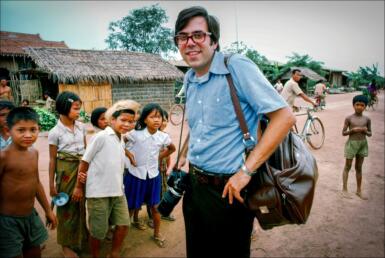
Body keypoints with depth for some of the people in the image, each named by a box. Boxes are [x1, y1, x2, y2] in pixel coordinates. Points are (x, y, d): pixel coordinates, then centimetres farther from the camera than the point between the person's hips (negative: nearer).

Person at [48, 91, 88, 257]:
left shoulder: (81, 127, 2)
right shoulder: (55, 132, -12)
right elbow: (52, 159, -8)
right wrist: (52, 184, -6)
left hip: (81, 168, 5)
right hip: (66, 170, -4)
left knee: (80, 204, 17)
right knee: (67, 206, 9)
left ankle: (80, 238, 38)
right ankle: (67, 244, 27)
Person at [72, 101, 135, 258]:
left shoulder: (120, 141, 11)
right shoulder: (101, 136, -12)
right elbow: (84, 161, -8)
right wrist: (79, 187, -3)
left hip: (117, 191, 7)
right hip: (98, 191, -6)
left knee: (123, 224, 8)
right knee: (99, 230, 7)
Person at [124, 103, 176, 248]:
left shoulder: (163, 137, -7)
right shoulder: (135, 134, -16)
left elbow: (172, 148, 13)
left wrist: (160, 157, 4)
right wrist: (128, 154, -12)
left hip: (153, 175, 3)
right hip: (136, 174, -2)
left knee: (155, 207, 13)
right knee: (131, 207, 11)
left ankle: (157, 234, 33)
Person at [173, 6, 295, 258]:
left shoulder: (237, 67, -16)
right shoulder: (189, 79, 7)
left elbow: (284, 116, -22)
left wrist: (245, 171, -24)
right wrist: (183, 156, 12)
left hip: (227, 189, -7)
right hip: (193, 185, 7)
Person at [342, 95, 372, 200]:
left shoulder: (367, 119, 2)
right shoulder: (349, 118, -7)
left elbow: (370, 133, 8)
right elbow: (343, 133, -5)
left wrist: (365, 131, -13)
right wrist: (353, 130, -21)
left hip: (363, 144, 3)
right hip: (351, 143, -3)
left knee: (359, 167, 13)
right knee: (347, 167, 4)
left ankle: (359, 190, 22)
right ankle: (344, 189, 12)